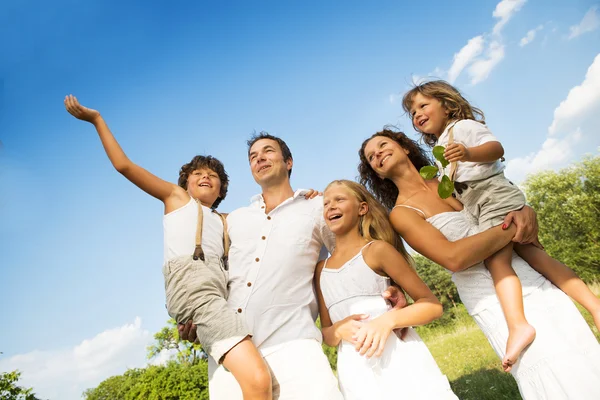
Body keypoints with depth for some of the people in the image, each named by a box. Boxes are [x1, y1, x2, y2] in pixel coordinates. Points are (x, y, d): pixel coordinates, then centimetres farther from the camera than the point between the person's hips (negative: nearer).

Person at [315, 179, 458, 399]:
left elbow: (433, 305, -4)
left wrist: (389, 319, -22)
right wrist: (339, 330, -11)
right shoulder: (322, 268, 8)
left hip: (399, 358, -3)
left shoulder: (377, 249, -5)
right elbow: (326, 332, 12)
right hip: (354, 371, 4)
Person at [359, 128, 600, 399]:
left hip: (533, 280, 6)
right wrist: (514, 228, -16)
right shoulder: (401, 213, -8)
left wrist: (526, 212, -9)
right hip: (494, 302, -6)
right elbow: (453, 258, -21)